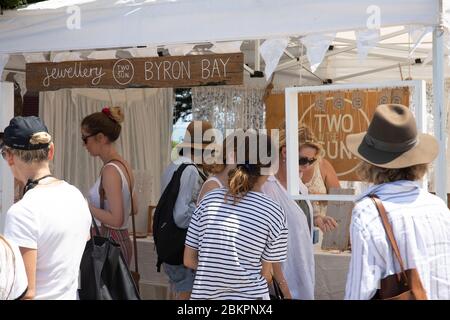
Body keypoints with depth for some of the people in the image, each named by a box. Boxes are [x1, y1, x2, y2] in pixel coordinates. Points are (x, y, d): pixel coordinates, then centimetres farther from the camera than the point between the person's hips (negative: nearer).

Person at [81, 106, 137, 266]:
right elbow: (133, 208, 19)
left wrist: (86, 206, -14)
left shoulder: (110, 170, -17)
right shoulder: (123, 165, 9)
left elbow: (116, 220, -23)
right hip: (122, 240, 9)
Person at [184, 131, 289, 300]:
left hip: (203, 294, 3)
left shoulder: (209, 199, 0)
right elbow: (266, 274, -3)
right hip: (249, 295, -3)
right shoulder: (274, 212, -8)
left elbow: (189, 260, 4)